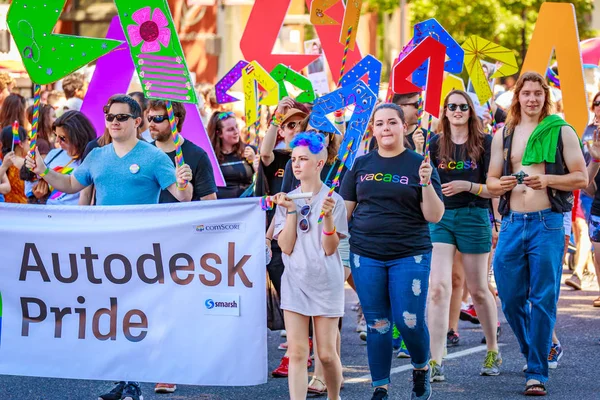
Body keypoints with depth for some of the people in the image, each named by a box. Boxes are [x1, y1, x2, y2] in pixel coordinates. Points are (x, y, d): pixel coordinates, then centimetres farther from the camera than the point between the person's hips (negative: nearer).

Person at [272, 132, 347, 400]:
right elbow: (286, 247, -4)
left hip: (326, 283, -2)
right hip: (295, 282, 2)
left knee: (327, 354, 3)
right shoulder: (287, 200, 4)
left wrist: (328, 216, -22)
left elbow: (330, 248, -9)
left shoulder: (333, 200, -4)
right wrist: (291, 211, -12)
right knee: (297, 353, -4)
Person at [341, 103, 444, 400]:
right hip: (366, 256, 3)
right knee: (376, 324, 5)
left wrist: (426, 184, -18)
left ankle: (421, 369, 21)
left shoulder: (418, 165, 0)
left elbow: (434, 216, -4)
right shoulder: (361, 164, 8)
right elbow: (345, 208, 12)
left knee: (409, 321, -7)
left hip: (410, 256, -2)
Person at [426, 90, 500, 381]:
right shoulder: (437, 144, 7)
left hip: (473, 218, -2)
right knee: (438, 287, -13)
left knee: (478, 290, 10)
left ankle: (493, 351, 31)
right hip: (441, 218, 2)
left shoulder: (484, 143, -1)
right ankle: (435, 363, -16)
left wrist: (467, 186, -17)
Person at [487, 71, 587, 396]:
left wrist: (547, 179, -17)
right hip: (512, 223, 4)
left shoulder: (561, 131, 2)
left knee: (543, 300, -5)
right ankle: (534, 353, 30)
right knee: (511, 299, 6)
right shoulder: (503, 135, 12)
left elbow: (581, 177, -1)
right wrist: (501, 184, -9)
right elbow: (491, 182, 15)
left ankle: (537, 372, 0)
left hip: (547, 223, -4)